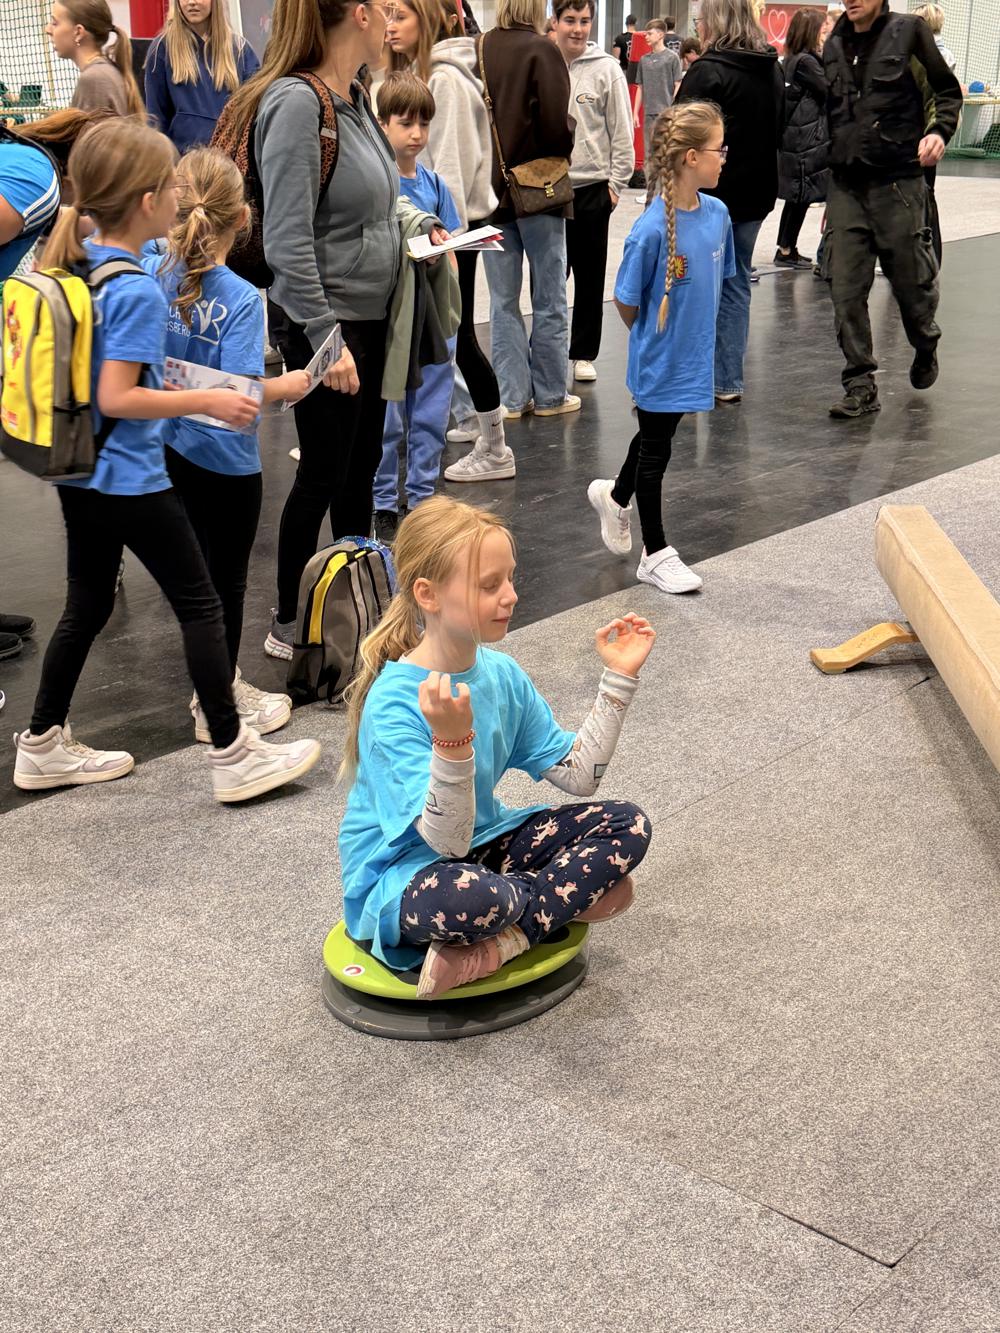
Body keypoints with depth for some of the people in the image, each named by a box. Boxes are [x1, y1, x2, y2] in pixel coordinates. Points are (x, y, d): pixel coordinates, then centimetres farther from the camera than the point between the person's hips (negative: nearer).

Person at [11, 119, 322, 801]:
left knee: (87, 607, 19)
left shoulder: (78, 266, 5)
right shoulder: (138, 290, -21)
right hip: (130, 480, -9)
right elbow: (117, 399, -24)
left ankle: (43, 746, 27)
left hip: (78, 474, 9)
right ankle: (234, 755, 8)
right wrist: (209, 400, -19)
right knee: (201, 605, 2)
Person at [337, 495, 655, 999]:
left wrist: (618, 679, -2)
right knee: (474, 897, -43)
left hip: (480, 845, 8)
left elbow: (577, 774, 2)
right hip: (399, 877, -8)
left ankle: (497, 945, -16)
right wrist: (452, 742, -45)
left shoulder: (501, 673, -1)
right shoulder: (394, 703, -24)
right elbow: (447, 842, -29)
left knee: (627, 825, -5)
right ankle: (566, 899, -11)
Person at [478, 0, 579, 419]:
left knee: (503, 301, 10)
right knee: (549, 300, 8)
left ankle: (511, 395, 11)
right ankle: (549, 395, 13)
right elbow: (555, 122, -18)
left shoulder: (477, 51, -1)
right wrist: (563, 148, 2)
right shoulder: (541, 51, -12)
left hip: (491, 188, 4)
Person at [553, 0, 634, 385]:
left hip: (592, 187, -1)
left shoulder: (606, 69, -3)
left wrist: (616, 183, -4)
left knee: (590, 276, 7)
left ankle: (583, 353, 16)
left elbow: (622, 132, -1)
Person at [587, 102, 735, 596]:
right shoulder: (652, 230, -24)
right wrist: (653, 337, 0)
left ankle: (615, 496, 49)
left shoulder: (717, 214, -4)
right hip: (660, 360, -6)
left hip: (692, 355, 6)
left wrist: (695, 330, 10)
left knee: (657, 435, 23)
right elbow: (627, 303, -14)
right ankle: (655, 554, 22)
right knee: (655, 447, 9)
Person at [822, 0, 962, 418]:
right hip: (845, 184, 4)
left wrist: (939, 130, -18)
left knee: (910, 280, 7)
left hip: (898, 180, -4)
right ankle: (860, 385, 0)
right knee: (846, 288, -5)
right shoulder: (834, 46, 12)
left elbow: (948, 91, 2)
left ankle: (926, 346, 37)